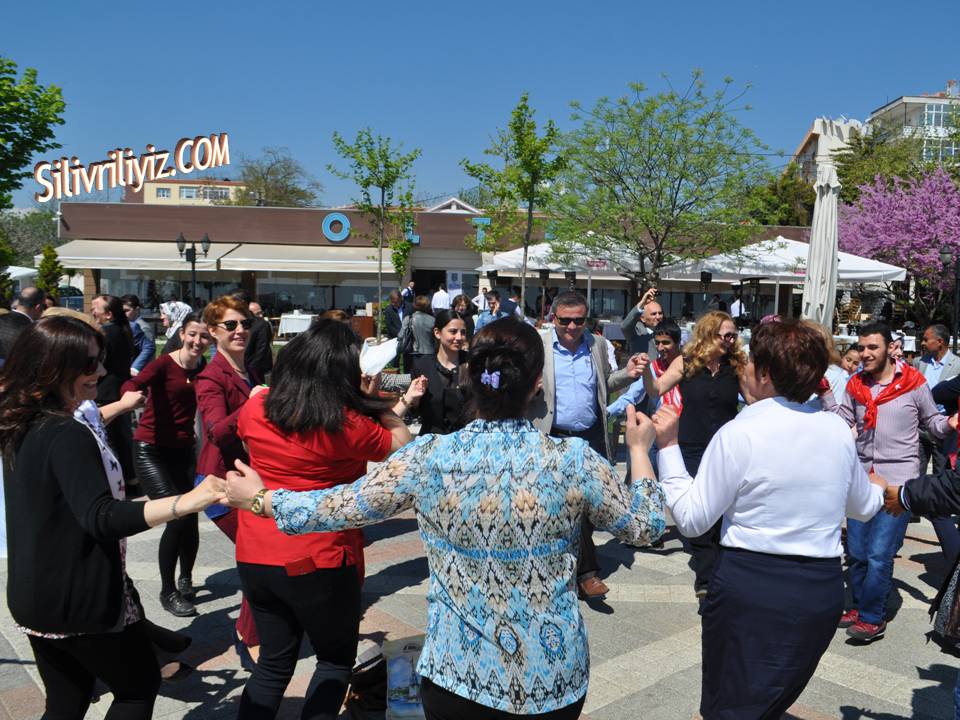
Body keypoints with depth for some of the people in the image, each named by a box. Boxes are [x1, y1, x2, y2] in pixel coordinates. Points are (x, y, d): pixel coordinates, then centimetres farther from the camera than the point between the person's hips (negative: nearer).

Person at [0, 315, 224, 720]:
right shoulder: (67, 436, -25)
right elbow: (100, 519, -36)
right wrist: (186, 502, -46)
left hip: (32, 595, 9)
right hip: (81, 601, -8)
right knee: (140, 687, 13)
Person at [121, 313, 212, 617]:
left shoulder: (204, 370, 3)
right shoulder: (165, 364, -12)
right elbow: (134, 384, -31)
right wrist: (132, 396, -51)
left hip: (183, 451, 5)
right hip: (151, 451, -4)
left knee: (189, 518, 1)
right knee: (178, 516, -14)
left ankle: (185, 578, 29)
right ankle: (168, 592, 5)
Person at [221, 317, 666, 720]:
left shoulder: (428, 459, -17)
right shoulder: (573, 460, -16)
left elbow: (338, 508, -6)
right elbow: (645, 525, -2)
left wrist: (258, 498, 11)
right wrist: (638, 448, 13)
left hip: (456, 675, -1)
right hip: (555, 682, 1)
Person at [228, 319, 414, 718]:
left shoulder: (256, 407, -2)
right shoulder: (346, 423, -18)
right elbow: (403, 445, -3)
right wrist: (373, 401, 4)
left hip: (254, 557, 6)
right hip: (318, 562, -5)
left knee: (274, 663, 22)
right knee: (336, 660, 18)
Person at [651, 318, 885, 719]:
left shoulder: (739, 432, -16)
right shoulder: (838, 430, 0)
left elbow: (691, 520, -12)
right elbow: (864, 507, 17)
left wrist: (667, 445, -8)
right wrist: (879, 489, 40)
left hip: (750, 587, -5)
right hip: (822, 591, 5)